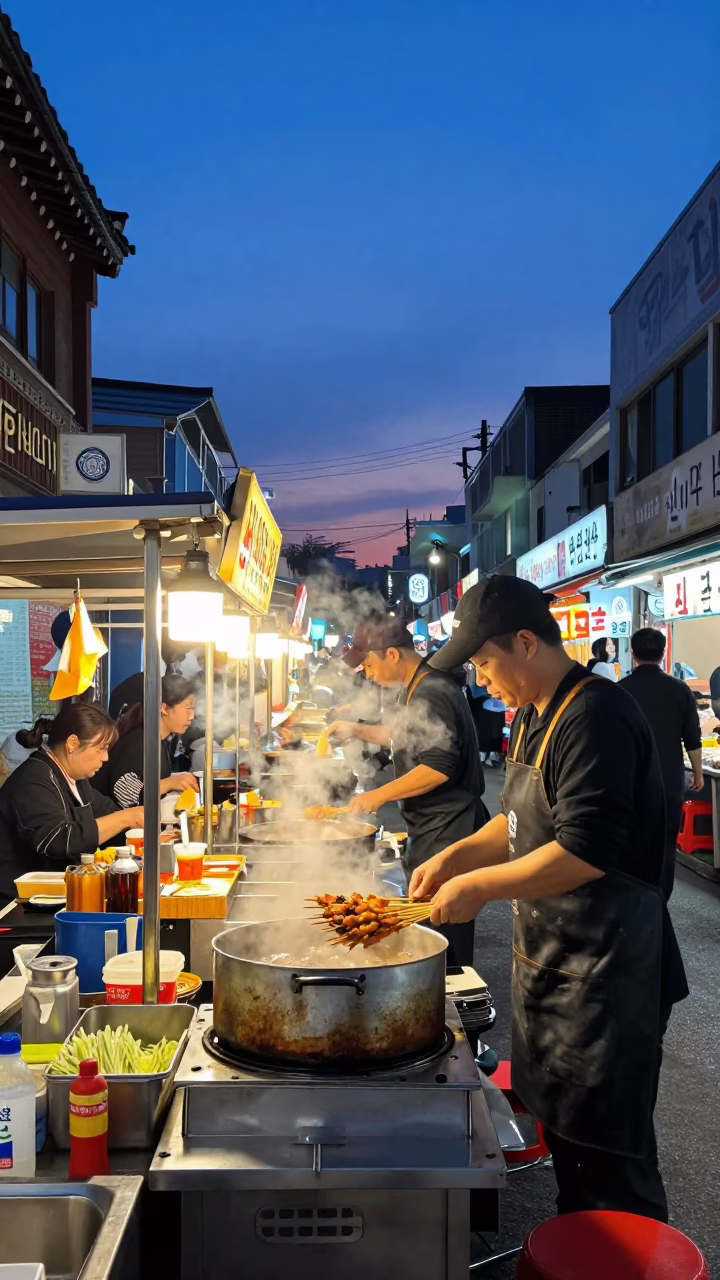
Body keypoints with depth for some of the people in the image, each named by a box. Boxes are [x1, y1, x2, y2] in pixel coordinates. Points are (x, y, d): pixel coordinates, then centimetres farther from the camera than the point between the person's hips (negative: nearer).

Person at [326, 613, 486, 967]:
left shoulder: (431, 695, -19)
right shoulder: (417, 689, 14)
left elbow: (439, 767, -27)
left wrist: (380, 795, -20)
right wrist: (358, 730, 25)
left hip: (445, 830, -11)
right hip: (432, 828, 11)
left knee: (442, 937, -3)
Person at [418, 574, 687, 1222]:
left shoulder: (597, 717, -22)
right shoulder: (534, 716, 9)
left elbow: (585, 850, -28)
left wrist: (478, 887, -21)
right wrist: (455, 857, 4)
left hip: (603, 972, -10)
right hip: (549, 958, 10)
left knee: (608, 1159, 3)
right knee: (560, 1126, 22)